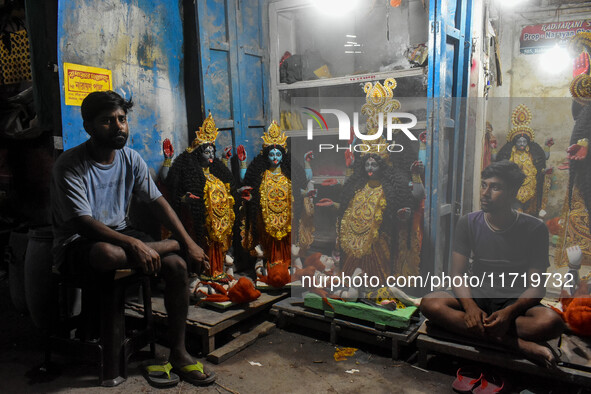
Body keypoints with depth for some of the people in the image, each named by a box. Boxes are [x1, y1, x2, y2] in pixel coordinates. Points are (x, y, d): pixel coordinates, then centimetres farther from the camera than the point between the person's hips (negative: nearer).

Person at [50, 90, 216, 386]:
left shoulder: (130, 158, 1)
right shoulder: (70, 166, -16)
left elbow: (158, 202, 0)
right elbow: (83, 224, -24)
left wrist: (189, 243, -11)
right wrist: (134, 244, -36)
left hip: (120, 234, 5)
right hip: (76, 246, -5)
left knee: (177, 266, -18)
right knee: (108, 253, -42)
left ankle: (178, 353, -5)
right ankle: (171, 246, -12)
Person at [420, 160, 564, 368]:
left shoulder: (534, 229, -6)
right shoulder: (468, 223, -1)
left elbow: (536, 286, -9)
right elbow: (458, 274, -5)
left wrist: (509, 312, -30)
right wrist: (470, 307, -27)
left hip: (516, 302, -2)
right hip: (477, 297, 2)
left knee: (551, 321, -34)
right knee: (430, 303, -29)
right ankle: (519, 344, -31)